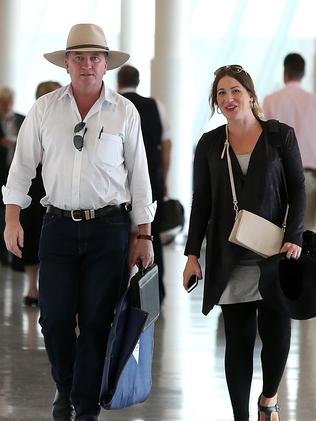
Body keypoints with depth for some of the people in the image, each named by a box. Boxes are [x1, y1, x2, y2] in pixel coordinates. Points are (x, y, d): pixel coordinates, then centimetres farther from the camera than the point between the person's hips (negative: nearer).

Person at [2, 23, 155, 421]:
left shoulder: (125, 112, 1)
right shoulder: (44, 109, 2)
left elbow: (139, 176, 5)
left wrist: (144, 237, 4)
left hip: (109, 227, -1)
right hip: (58, 224, 1)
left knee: (97, 322, 0)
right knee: (54, 317, 1)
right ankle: (65, 389, 27)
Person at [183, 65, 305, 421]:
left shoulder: (281, 136, 2)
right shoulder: (210, 144, 7)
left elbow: (297, 191, 3)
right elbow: (201, 202, 9)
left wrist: (294, 238, -10)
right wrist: (192, 254, 4)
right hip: (229, 259, 1)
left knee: (277, 335, -6)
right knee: (239, 340, 2)